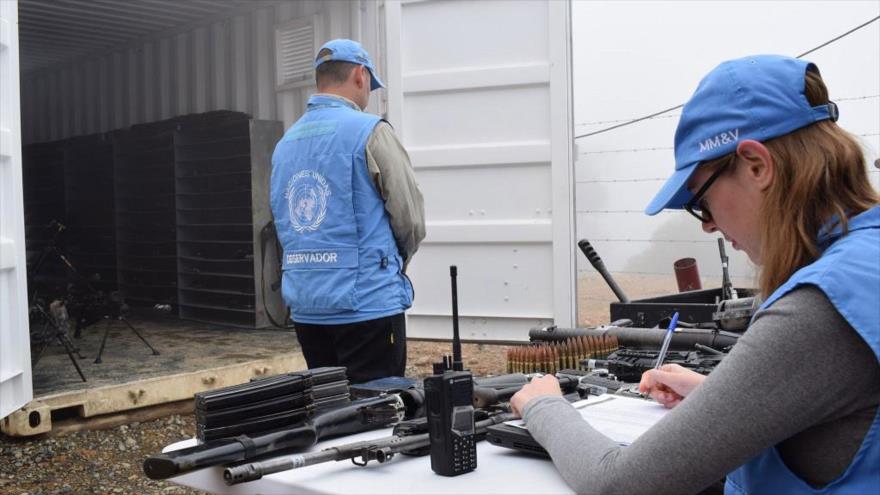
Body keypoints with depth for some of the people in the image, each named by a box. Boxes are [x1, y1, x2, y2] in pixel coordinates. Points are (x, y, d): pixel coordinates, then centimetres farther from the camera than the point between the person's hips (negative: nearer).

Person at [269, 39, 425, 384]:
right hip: (367, 303, -6)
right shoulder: (369, 132, -9)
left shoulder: (285, 144, 11)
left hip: (304, 307, 7)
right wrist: (396, 262, 13)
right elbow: (411, 219, -6)